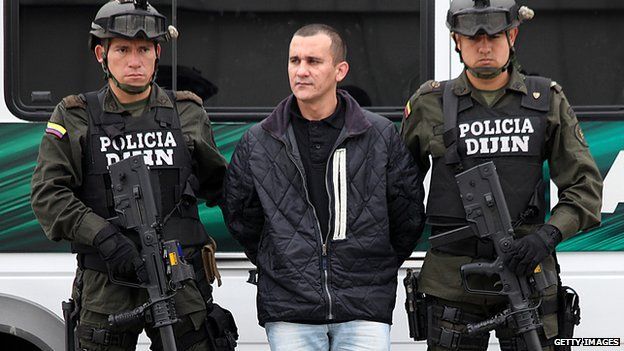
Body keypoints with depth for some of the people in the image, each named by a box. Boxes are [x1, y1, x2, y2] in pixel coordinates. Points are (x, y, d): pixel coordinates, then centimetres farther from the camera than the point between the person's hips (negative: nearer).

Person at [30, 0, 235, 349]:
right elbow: (48, 195, -4)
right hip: (106, 288, -1)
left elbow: (216, 187, 21)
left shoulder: (188, 113, 10)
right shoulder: (74, 119, 4)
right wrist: (105, 238, -16)